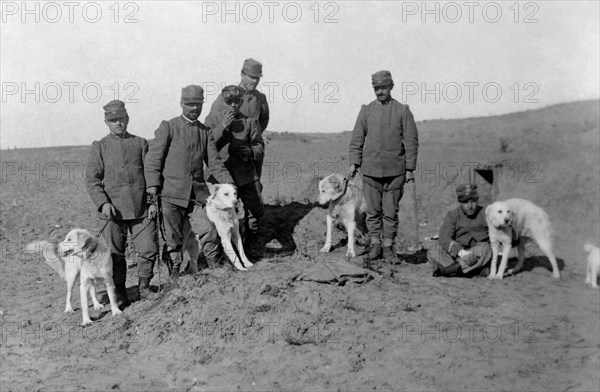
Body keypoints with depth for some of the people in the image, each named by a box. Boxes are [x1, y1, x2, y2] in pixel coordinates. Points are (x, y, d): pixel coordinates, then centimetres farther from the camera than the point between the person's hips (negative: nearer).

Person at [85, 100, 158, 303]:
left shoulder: (140, 143, 13)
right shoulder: (99, 146, 9)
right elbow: (91, 178, 3)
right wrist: (103, 203, -11)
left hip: (142, 208, 1)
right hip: (114, 209, -1)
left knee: (149, 250, -4)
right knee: (114, 254, 2)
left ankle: (144, 287, 16)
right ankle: (119, 293, 16)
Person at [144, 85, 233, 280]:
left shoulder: (205, 131, 13)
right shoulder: (168, 127, 1)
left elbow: (215, 163, 12)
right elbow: (153, 158, -2)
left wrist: (229, 185, 0)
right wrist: (152, 187, -11)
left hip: (198, 191, 3)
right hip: (172, 192, -3)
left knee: (209, 232, -2)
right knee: (173, 238, 4)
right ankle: (174, 275, 17)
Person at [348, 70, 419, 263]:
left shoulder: (403, 111, 3)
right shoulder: (366, 110, 8)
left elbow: (411, 141, 2)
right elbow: (357, 138, 9)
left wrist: (410, 168, -3)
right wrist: (354, 163, 1)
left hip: (395, 170, -1)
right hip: (370, 169, 1)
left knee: (391, 211, 3)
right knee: (373, 210, 4)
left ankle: (388, 248, 12)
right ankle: (375, 245, 15)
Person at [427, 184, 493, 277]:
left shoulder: (485, 214, 0)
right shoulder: (453, 216, 0)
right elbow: (444, 238, -16)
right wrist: (460, 252, -34)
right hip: (456, 254, 1)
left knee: (485, 249, -35)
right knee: (433, 252, -23)